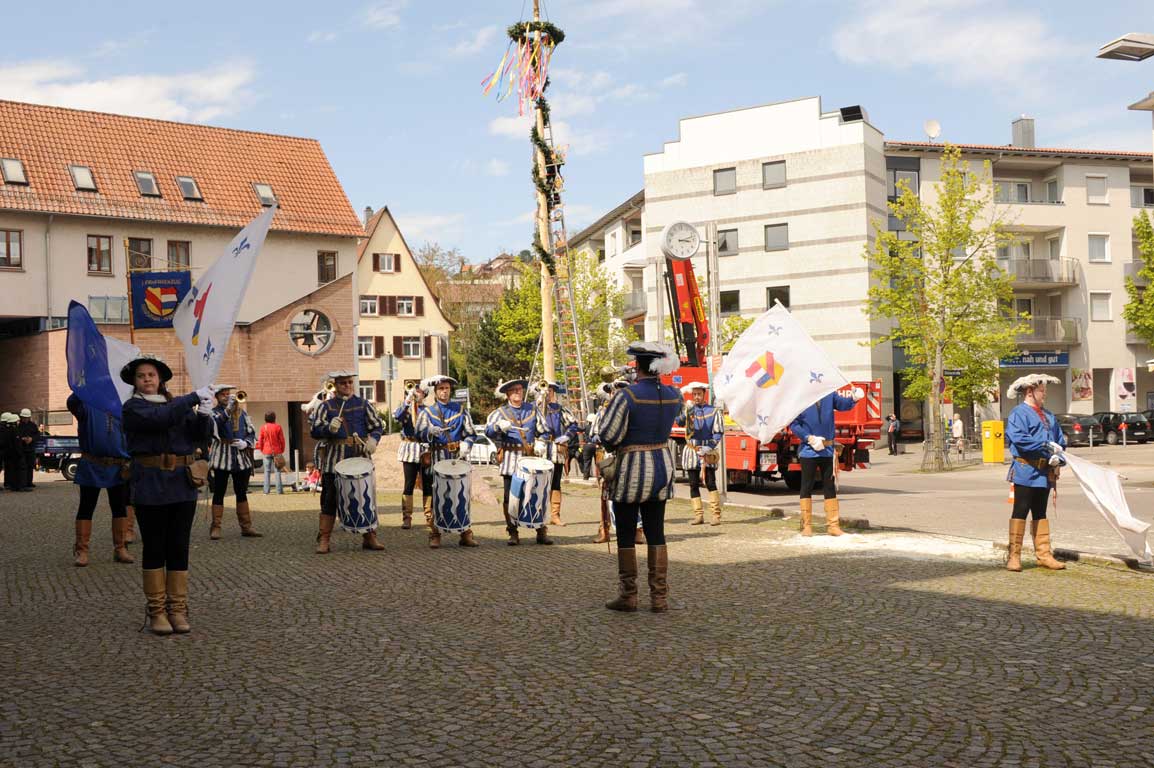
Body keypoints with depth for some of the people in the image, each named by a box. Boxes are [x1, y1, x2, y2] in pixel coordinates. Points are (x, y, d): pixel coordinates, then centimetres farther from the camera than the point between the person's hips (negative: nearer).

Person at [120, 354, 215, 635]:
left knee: (179, 548, 4)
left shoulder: (178, 404, 14)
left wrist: (204, 414, -15)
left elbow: (202, 436, 5)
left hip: (182, 485, 4)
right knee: (154, 548, 3)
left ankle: (178, 609, 10)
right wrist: (195, 397, -20)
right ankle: (157, 611, 11)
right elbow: (160, 418, -21)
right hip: (151, 487, -4)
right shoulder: (133, 407, 0)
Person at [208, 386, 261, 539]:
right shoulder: (213, 413, -1)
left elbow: (252, 432, 12)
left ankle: (246, 526, 14)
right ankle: (215, 528, 5)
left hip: (242, 459, 4)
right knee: (219, 493, 1)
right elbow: (216, 426, -23)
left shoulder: (242, 412, 11)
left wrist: (246, 443, -7)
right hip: (222, 459, -4)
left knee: (242, 493, 10)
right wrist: (228, 409, -31)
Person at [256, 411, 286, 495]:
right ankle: (279, 490, 0)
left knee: (267, 471, 5)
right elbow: (282, 440, -3)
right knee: (277, 470, 3)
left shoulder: (263, 428, -1)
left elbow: (260, 440, 2)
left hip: (266, 451, 1)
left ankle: (266, 491, 1)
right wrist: (282, 450, 9)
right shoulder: (278, 427, -4)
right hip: (276, 451, -1)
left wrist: (262, 450, 15)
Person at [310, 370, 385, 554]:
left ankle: (369, 538, 15)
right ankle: (323, 540, 6)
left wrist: (373, 439, -12)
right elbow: (315, 431, -1)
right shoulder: (325, 406, 7)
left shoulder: (363, 404, 11)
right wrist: (329, 428, -21)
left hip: (360, 458, 2)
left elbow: (377, 426, 9)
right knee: (329, 500, 0)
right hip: (334, 461, -2)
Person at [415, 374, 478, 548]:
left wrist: (465, 445, -9)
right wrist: (430, 431, -26)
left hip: (457, 458, 1)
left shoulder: (460, 410, 12)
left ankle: (466, 534, 5)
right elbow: (419, 433, -5)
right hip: (436, 460, -1)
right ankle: (434, 535, 6)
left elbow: (471, 433, 10)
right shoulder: (427, 412, 9)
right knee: (434, 498, -2)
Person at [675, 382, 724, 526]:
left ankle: (715, 515, -8)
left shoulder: (714, 411, 3)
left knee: (711, 483, -10)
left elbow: (718, 433, 1)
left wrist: (708, 448, -12)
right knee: (694, 484, 3)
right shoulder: (688, 409, 8)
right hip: (691, 452, 3)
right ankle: (698, 515, 8)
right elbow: (680, 422, -13)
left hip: (708, 452, -3)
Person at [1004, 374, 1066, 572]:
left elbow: (1060, 439, 14)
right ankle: (1014, 556, -2)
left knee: (1040, 513, 12)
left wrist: (1057, 453, -8)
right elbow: (1018, 439, -21)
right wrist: (1046, 446, -20)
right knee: (1021, 512, -5)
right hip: (1026, 471, -8)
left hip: (1044, 472, 8)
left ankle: (1043, 554, 17)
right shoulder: (1018, 413, -8)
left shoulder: (1048, 416, 17)